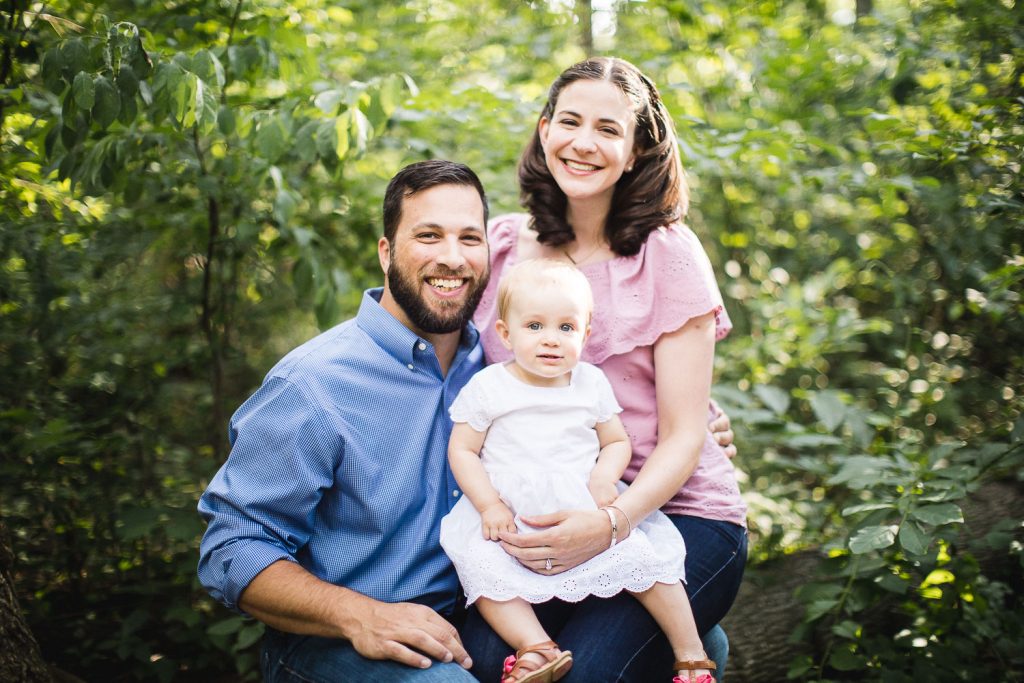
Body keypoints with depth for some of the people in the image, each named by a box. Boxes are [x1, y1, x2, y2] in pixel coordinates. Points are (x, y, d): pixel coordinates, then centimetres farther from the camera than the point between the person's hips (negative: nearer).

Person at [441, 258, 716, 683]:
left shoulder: (592, 383, 6)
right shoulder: (487, 387, -1)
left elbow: (617, 442, 12)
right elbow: (462, 450, 0)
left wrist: (604, 477, -10)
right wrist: (489, 505, -13)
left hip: (588, 511, 1)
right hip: (510, 515, 0)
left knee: (645, 555, -15)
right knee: (479, 565, -26)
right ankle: (534, 648, -28)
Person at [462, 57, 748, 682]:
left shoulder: (667, 253, -5)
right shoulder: (501, 244, 5)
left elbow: (683, 436, -7)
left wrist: (609, 524, -24)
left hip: (673, 514, -2)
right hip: (544, 519, 3)